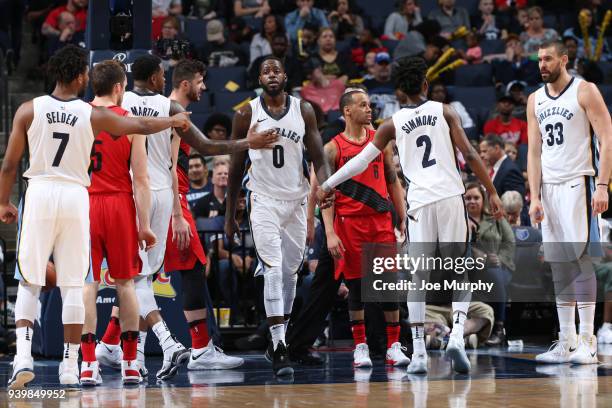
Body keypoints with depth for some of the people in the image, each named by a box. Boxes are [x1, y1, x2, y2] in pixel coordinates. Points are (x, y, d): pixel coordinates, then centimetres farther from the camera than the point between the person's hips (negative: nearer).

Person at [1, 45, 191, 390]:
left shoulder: (29, 110, -1)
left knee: (29, 282, 6)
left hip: (39, 193, 0)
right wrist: (174, 121, 32)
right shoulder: (93, 115, 0)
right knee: (73, 286, 6)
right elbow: (142, 126, 13)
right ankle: (70, 367, 7)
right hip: (75, 196, 0)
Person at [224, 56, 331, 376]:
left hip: (296, 200, 3)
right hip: (263, 201, -3)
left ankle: (279, 337, 24)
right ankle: (279, 346, -21)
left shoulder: (303, 111, 3)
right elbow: (236, 166, 4)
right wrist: (229, 215, 4)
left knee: (290, 272, 10)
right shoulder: (247, 114, -2)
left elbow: (318, 158, 1)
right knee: (273, 269, -17)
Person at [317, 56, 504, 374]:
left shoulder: (393, 124, 8)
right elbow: (469, 155, -2)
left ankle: (418, 352, -1)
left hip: (420, 201, 1)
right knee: (458, 271, 8)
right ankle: (457, 336, -13)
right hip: (450, 197, 0)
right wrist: (491, 192, 3)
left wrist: (327, 186, 22)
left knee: (418, 276, 6)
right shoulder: (444, 111, 6)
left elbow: (361, 161, 11)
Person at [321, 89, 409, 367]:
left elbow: (393, 182, 13)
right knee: (355, 285, 1)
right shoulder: (333, 148, -1)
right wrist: (330, 233, -12)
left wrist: (403, 219, 6)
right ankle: (360, 347, 9)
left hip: (381, 221, 3)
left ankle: (394, 347, 5)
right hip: (350, 223, -3)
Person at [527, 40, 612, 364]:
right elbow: (534, 151, 13)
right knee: (558, 264, 5)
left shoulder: (585, 91, -3)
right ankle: (566, 343, 9)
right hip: (548, 188, 6)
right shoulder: (535, 100, 14)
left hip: (577, 183, -6)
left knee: (579, 257, -12)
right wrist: (535, 197, 4)